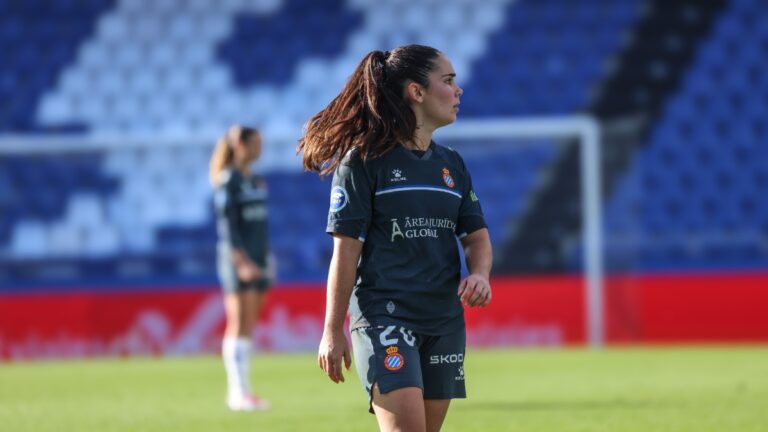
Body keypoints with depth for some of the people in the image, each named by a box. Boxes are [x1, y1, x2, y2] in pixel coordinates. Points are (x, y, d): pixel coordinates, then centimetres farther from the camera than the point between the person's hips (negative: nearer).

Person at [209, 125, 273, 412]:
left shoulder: (256, 181, 15)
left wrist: (267, 259, 18)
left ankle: (241, 392, 9)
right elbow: (226, 224, -14)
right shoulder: (228, 181, -9)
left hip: (257, 260, 8)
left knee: (248, 326, 7)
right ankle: (238, 393, -8)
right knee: (239, 325, -8)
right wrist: (242, 261, -21)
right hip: (238, 257, -8)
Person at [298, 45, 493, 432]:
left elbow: (476, 236, 16)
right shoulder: (364, 161, -5)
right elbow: (346, 250, -6)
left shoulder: (452, 165, 13)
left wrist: (479, 274, -7)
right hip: (383, 316, -6)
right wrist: (333, 331, -7)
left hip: (444, 319, 6)